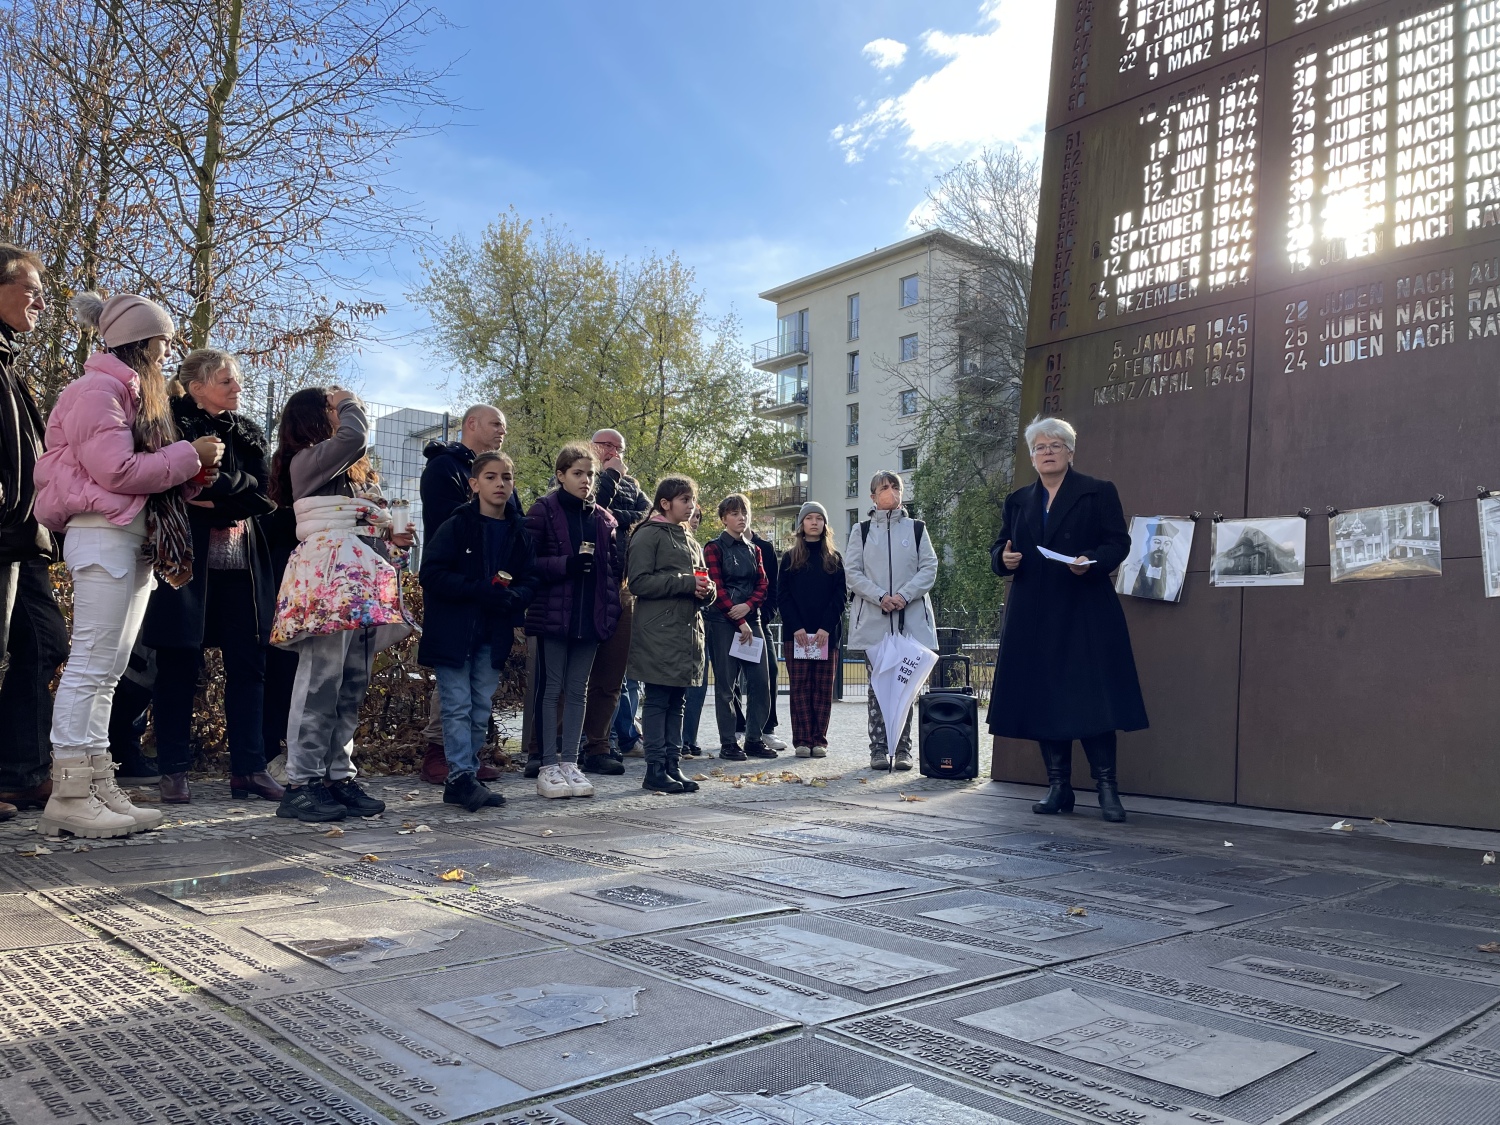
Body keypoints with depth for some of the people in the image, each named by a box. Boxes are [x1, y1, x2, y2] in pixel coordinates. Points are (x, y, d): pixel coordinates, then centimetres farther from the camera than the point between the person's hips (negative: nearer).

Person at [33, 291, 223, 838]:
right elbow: (117, 469, -17)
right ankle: (69, 794, -9)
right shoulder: (97, 389, -6)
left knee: (107, 671, 7)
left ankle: (98, 787, 9)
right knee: (90, 665, -11)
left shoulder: (131, 394, 24)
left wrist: (195, 470, 7)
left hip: (135, 541, 10)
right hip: (104, 534, -10)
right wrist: (190, 455, -8)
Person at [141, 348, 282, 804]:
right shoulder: (175, 424, 1)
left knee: (247, 663, 3)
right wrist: (236, 491, -12)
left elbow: (264, 494, 1)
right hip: (188, 558, -5)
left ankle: (248, 768, 8)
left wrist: (210, 496, -11)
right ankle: (173, 770, 10)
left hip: (243, 562, 5)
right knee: (180, 663, 1)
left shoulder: (247, 431, 15)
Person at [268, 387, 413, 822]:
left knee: (352, 687, 7)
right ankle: (301, 783, -8)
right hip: (329, 578, -9)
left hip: (360, 581, 9)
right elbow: (354, 434, -19)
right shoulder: (307, 459, -1)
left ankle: (339, 777, 11)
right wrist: (349, 402, 0)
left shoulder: (351, 471, 26)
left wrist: (389, 537, 11)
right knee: (321, 681, -11)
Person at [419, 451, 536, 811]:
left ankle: (468, 775, 19)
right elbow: (432, 573, -13)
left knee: (482, 709, 9)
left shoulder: (519, 531, 7)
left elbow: (530, 579, 8)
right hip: (453, 630, -5)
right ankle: (461, 777, 3)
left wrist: (513, 596, -15)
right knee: (458, 706, -2)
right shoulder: (456, 525, -7)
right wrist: (480, 590, -22)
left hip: (493, 634, 5)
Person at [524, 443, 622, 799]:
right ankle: (548, 767, 6)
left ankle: (569, 763, 16)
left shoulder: (602, 517, 12)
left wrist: (611, 608, 4)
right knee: (552, 689, 0)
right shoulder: (544, 511, -2)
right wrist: (566, 564, -21)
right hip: (553, 615, -5)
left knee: (578, 691, 9)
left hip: (590, 617, 5)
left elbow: (613, 566, 14)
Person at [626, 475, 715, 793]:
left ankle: (673, 766, 15)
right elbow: (640, 582, -14)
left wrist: (706, 589, 0)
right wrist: (686, 582, -17)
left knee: (677, 702, 10)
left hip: (687, 630, 8)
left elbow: (705, 586, 25)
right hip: (659, 633, -8)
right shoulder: (648, 535, -4)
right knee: (657, 701, -5)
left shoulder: (689, 540, 21)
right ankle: (655, 770, 0)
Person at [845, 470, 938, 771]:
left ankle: (903, 749, 6)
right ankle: (878, 749, 4)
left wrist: (904, 595, -12)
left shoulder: (916, 529, 11)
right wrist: (880, 597, -11)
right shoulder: (861, 531, 11)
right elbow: (852, 573, 3)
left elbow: (929, 568, 4)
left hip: (911, 619, 0)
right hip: (873, 620, 0)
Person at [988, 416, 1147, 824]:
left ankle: (1107, 787, 0)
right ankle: (1058, 787, 11)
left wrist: (1091, 561, -20)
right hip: (1033, 616, 4)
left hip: (1084, 614, -4)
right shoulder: (1018, 501, 17)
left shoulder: (1098, 493, 5)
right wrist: (1004, 558, -6)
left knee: (1091, 697, -8)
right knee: (1043, 698, 3)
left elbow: (1118, 543, -1)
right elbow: (999, 549, 16)